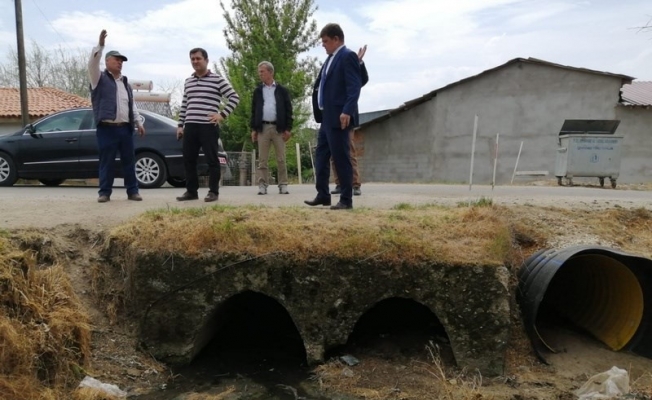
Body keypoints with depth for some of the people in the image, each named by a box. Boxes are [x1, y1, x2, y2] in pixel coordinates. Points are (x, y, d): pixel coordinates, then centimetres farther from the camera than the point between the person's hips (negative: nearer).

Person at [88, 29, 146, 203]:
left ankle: (132, 191, 12)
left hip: (125, 128, 5)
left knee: (129, 161, 6)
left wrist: (138, 122, 14)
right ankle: (105, 192, 8)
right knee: (106, 161, 0)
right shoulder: (100, 79, 5)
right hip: (106, 128, -5)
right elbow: (92, 64, -15)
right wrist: (100, 45, -23)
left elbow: (132, 105, 22)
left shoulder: (125, 83, 22)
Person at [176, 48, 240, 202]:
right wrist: (180, 125, 15)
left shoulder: (217, 79, 0)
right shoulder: (188, 82, 17)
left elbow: (234, 97, -3)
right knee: (188, 160, 7)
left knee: (211, 160, -2)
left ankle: (213, 192, 6)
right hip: (190, 126, 6)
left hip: (208, 126, -6)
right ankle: (191, 191, 16)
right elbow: (184, 105, 20)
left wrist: (222, 114, -12)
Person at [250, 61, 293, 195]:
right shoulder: (257, 91, 12)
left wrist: (288, 128, -5)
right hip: (263, 127, 2)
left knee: (281, 159, 1)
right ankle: (262, 185, 2)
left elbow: (288, 110, 3)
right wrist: (253, 129, 2)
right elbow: (254, 111, 11)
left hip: (278, 128, -1)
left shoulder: (282, 90, 6)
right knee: (262, 159, 0)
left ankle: (283, 185, 6)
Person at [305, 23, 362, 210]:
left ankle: (346, 199, 2)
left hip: (338, 116, -10)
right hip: (327, 116, 10)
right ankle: (323, 195, 20)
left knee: (340, 157, -6)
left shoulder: (348, 56, -8)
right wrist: (322, 111, 18)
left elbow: (355, 86, -18)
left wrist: (347, 111, -28)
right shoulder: (331, 58, 20)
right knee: (321, 155, 12)